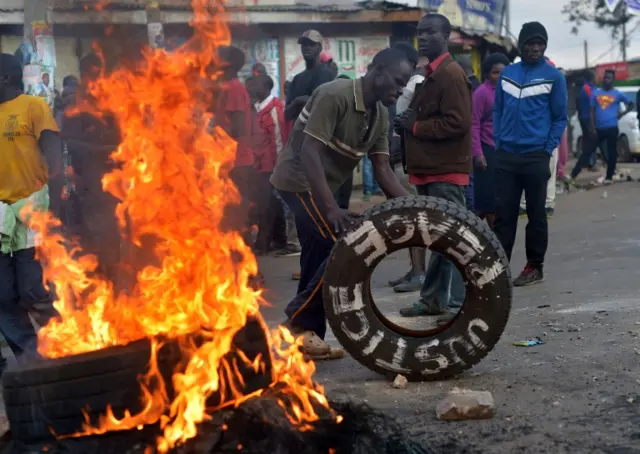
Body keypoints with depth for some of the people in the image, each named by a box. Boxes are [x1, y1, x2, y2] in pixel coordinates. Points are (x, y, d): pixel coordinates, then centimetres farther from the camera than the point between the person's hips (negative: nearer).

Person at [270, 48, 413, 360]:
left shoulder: (379, 115, 3)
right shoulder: (335, 96, -23)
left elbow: (382, 169, 3)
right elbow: (309, 153, -29)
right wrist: (332, 209, -36)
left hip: (321, 185, 10)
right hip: (300, 180, -10)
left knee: (321, 256, 13)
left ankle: (306, 334, 21)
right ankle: (298, 321, -5)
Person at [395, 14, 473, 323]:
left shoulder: (451, 74, -12)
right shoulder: (431, 75, 19)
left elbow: (457, 123, -21)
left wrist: (415, 127, -13)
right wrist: (409, 124, 6)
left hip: (447, 171, -10)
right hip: (431, 169, 10)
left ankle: (456, 303, -6)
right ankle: (433, 298, 19)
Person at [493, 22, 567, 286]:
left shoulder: (553, 77, -1)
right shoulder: (506, 73, 10)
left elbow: (560, 118, 1)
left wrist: (548, 150, -7)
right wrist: (498, 143, 5)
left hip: (536, 156, -3)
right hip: (505, 156, 3)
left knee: (536, 214, 4)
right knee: (503, 213, 3)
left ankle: (535, 268, 12)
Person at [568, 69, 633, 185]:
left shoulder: (618, 94, 3)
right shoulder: (596, 93, 7)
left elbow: (630, 104, 14)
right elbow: (592, 111, 7)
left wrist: (621, 114, 1)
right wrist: (592, 127, 0)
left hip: (612, 128, -1)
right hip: (599, 128, 1)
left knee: (612, 153, 2)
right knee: (588, 151, -1)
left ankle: (609, 177, 13)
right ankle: (574, 174, -4)